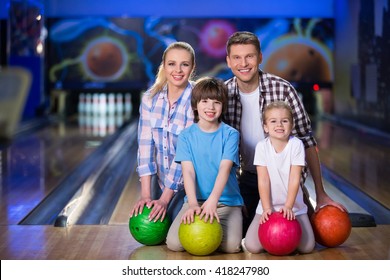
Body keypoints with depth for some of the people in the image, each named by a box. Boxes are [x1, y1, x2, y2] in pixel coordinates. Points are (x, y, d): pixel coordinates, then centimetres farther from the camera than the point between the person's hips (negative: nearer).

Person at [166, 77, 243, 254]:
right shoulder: (186, 136, 3)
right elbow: (188, 172, -8)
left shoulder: (230, 134, -2)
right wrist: (193, 204, -25)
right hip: (196, 200, 1)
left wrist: (212, 201, -32)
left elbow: (224, 169, -16)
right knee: (174, 243, -21)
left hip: (227, 201, -1)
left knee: (231, 245, -25)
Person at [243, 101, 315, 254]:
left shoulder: (296, 145, -9)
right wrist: (267, 208, -15)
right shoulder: (262, 146, -7)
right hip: (268, 207, 0)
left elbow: (295, 178, -12)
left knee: (307, 247, -13)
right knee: (252, 246, -16)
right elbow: (263, 180, -9)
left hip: (294, 206, 0)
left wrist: (288, 206, -18)